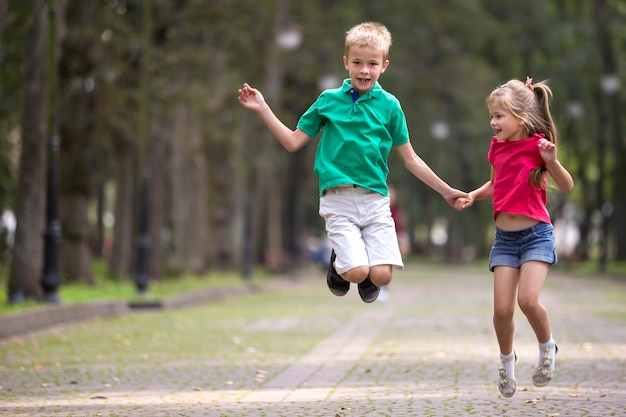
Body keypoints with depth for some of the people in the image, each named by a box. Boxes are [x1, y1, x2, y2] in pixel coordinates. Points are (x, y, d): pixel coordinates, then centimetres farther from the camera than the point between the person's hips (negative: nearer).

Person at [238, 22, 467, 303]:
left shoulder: (389, 105, 3)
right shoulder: (329, 100, 3)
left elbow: (410, 159, 9)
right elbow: (293, 142, 7)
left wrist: (446, 191, 9)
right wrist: (262, 109, 0)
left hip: (375, 198, 1)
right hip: (338, 198, -1)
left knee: (381, 276, -14)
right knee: (356, 272, -18)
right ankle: (338, 260, 18)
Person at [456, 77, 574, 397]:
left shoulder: (537, 146, -9)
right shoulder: (498, 146, 7)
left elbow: (567, 187, -14)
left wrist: (551, 161, -31)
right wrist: (473, 195, 7)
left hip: (536, 234, -5)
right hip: (504, 237, 5)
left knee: (528, 300, -20)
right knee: (502, 308, -2)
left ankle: (547, 347, 8)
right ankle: (507, 359, 23)